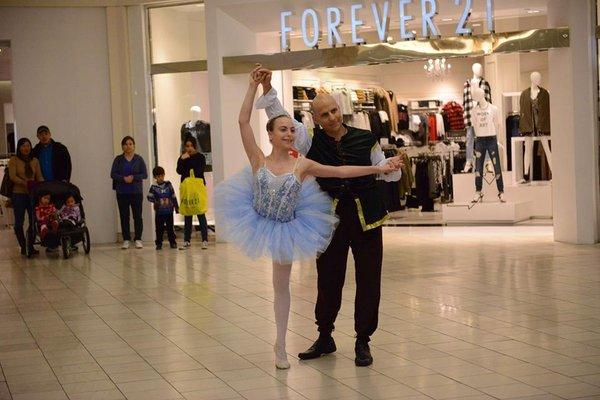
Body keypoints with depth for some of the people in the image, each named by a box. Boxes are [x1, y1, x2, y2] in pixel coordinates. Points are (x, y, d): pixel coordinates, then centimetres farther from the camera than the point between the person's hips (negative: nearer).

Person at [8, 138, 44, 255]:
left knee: (34, 220, -1)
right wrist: (25, 183, -22)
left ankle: (30, 246, 9)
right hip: (18, 194, -3)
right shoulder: (13, 160, 0)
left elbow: (39, 177, 11)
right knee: (19, 222, 0)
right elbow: (12, 176, -10)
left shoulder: (35, 161, 12)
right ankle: (23, 246, 11)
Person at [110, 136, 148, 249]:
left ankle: (138, 239, 4)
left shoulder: (139, 159, 4)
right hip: (122, 192, 1)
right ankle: (126, 240, 8)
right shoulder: (118, 160, 6)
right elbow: (113, 174, 1)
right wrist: (123, 178, -15)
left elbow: (144, 174, 0)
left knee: (137, 216, -1)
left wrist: (133, 177, -15)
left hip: (136, 192, -1)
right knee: (124, 216, 2)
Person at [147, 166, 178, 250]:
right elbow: (149, 197, -6)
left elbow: (173, 196, 8)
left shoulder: (168, 185, 3)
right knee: (159, 228, 2)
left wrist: (176, 206, 8)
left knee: (170, 227, 5)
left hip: (169, 211, 1)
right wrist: (155, 201, -23)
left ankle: (173, 242, 14)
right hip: (159, 212, -1)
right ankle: (159, 244, 9)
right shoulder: (154, 187, -1)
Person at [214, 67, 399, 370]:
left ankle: (280, 347, 18)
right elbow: (243, 121, -23)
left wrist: (377, 168, -12)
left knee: (281, 286, 9)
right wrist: (253, 86, -25)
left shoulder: (302, 165, -12)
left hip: (286, 228, 2)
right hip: (257, 219, -2)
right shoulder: (259, 160, -15)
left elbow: (340, 172, -9)